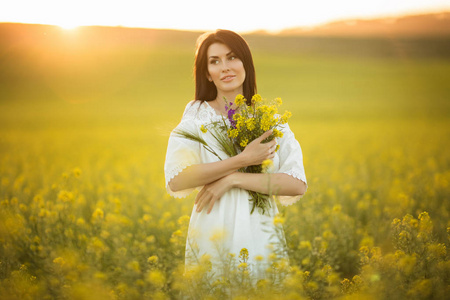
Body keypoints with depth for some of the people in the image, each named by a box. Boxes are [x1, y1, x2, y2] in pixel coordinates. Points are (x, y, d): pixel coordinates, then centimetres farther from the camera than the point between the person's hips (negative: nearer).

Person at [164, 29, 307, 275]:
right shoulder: (197, 114, 1)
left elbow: (297, 185, -7)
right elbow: (176, 180, -14)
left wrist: (233, 179, -15)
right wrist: (242, 160, -16)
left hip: (261, 241, 2)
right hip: (210, 243, -1)